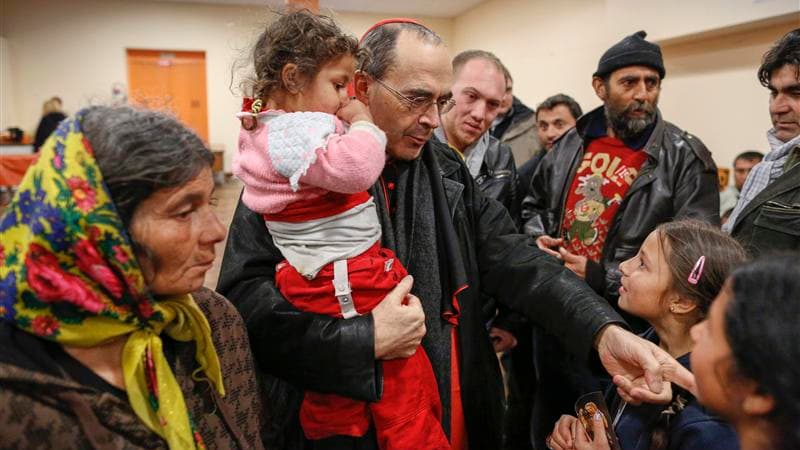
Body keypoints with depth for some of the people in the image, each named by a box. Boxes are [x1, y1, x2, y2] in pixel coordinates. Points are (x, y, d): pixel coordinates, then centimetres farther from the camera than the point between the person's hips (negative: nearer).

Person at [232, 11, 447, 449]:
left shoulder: (267, 129, 10)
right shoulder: (300, 132, -22)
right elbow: (354, 169, -36)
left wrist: (349, 126, 4)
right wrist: (363, 123, -18)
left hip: (314, 280, 10)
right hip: (349, 283, -10)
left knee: (332, 399, 22)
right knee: (406, 381, 6)